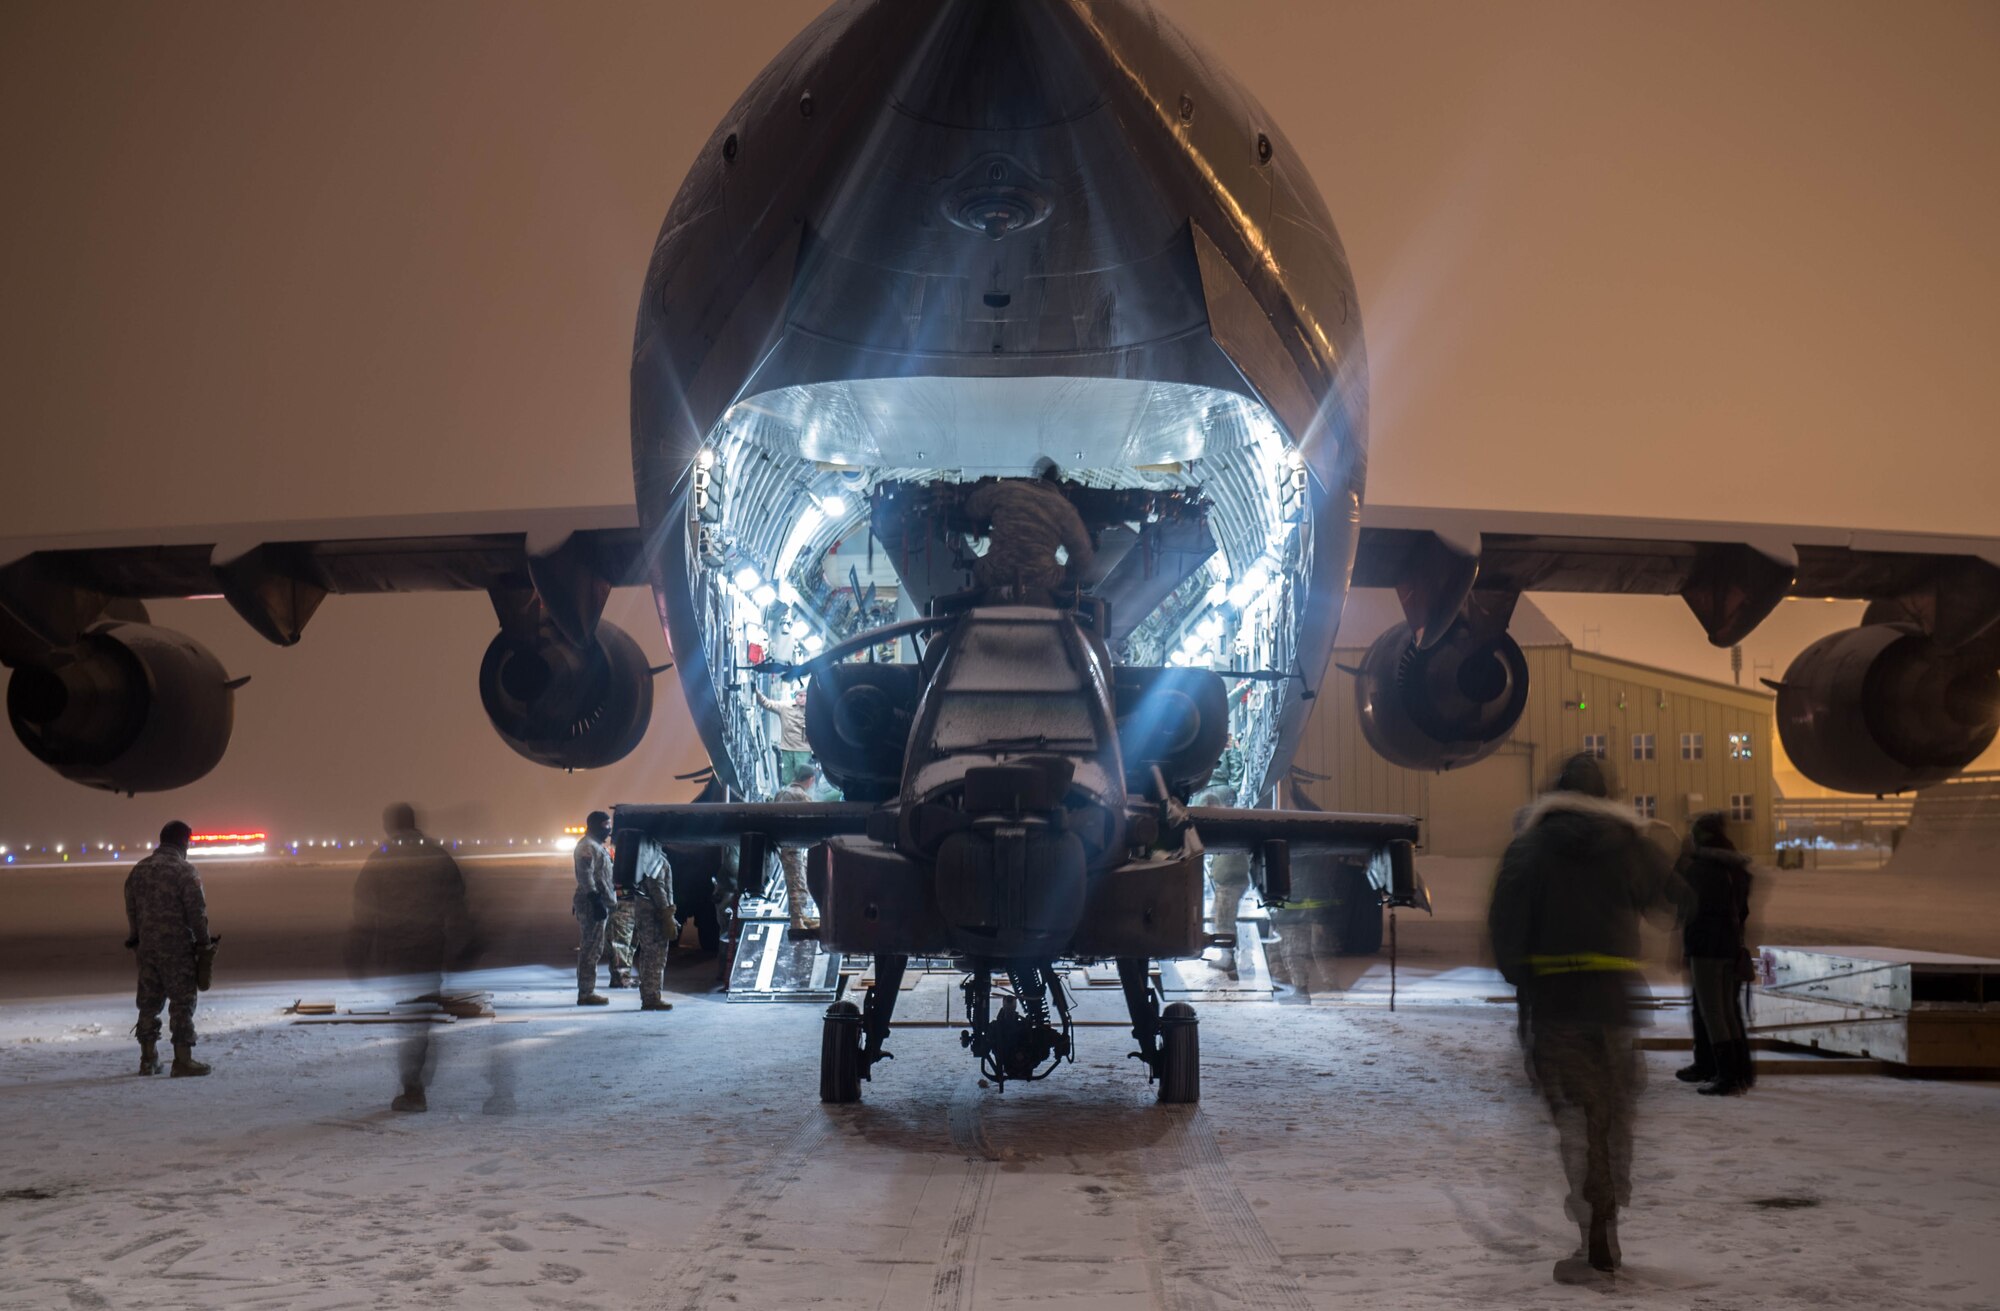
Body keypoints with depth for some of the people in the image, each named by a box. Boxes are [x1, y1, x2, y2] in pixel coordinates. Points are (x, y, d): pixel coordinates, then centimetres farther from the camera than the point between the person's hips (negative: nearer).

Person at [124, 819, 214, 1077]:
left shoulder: (138, 871, 9)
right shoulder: (184, 871, -12)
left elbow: (131, 910, 14)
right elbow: (197, 911, -13)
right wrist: (204, 944, -3)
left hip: (146, 947, 6)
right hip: (178, 948, -6)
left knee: (149, 1002, 13)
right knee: (182, 1002, -2)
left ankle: (148, 1059, 19)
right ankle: (183, 1060, -4)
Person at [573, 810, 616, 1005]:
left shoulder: (594, 845, 20)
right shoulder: (588, 846, -13)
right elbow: (586, 876, -21)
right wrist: (596, 901, -25)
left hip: (597, 903, 11)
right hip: (592, 904, -11)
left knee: (590, 948, 13)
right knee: (591, 948, -10)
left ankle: (586, 991, 17)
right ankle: (586, 992, -9)